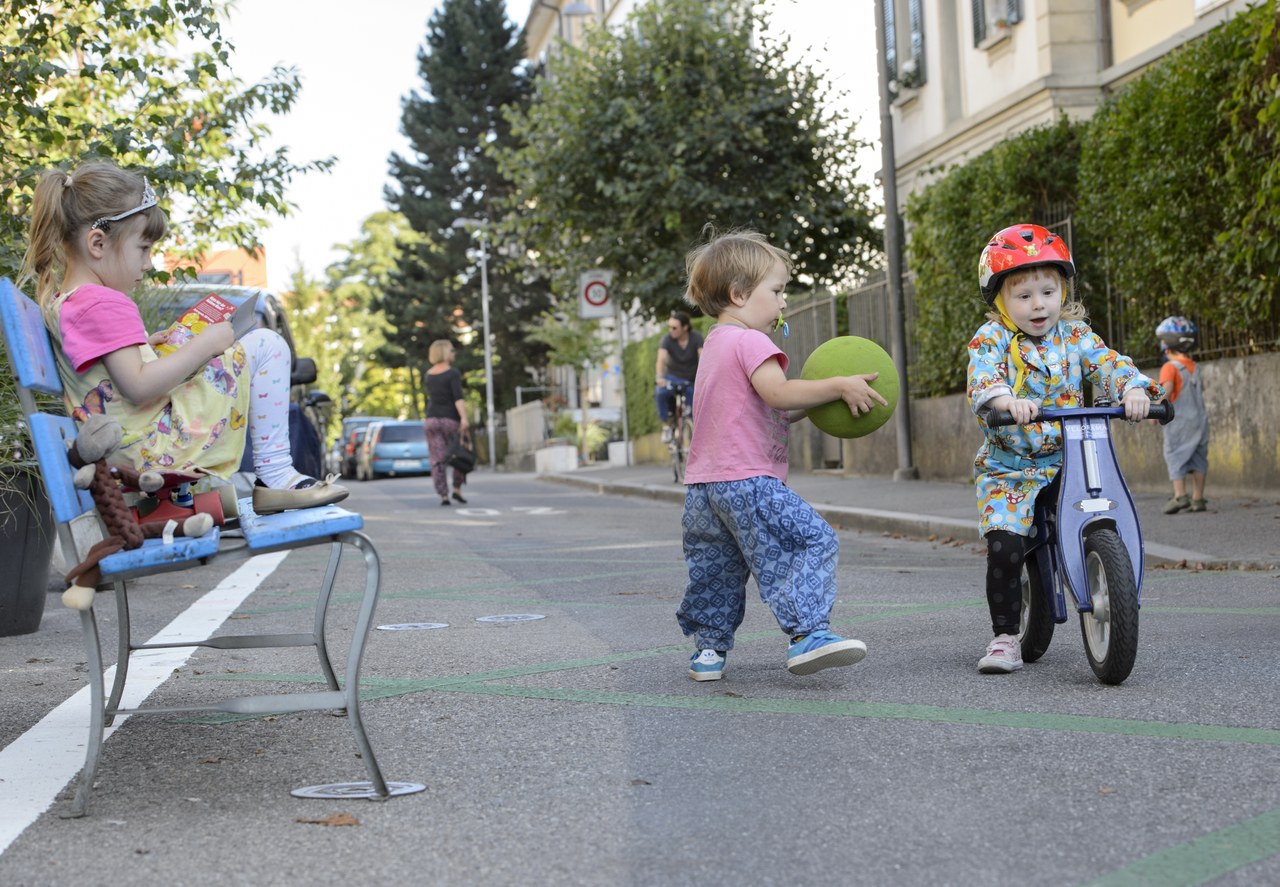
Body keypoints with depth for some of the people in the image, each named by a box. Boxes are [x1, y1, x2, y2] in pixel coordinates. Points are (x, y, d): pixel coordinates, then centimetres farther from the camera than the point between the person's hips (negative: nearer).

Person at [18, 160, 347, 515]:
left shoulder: (59, 300, 12)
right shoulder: (104, 304, -19)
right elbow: (138, 387, -26)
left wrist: (143, 346, 15)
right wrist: (204, 344, -18)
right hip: (155, 448, -11)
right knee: (265, 346, -7)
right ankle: (274, 473, -6)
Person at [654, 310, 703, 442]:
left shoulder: (696, 337, -15)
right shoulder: (667, 339, -17)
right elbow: (661, 359, -31)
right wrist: (659, 378, -49)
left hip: (691, 380, 1)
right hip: (673, 376, -1)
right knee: (660, 393, -30)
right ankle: (666, 426, -14)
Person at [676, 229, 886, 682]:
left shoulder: (714, 343, 21)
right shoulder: (749, 340, -10)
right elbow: (776, 392, -26)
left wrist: (811, 405, 10)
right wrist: (839, 386, -19)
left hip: (703, 484, 10)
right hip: (747, 481, -10)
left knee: (716, 571, 17)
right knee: (810, 541, -11)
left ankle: (708, 649, 23)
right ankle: (807, 634, -20)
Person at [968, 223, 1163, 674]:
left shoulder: (1075, 335, 4)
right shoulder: (992, 339, -6)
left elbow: (1110, 364, -7)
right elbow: (983, 380, -24)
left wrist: (1134, 389, -29)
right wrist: (1008, 399, -45)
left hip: (1066, 462, 3)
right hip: (1007, 467, -3)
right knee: (1004, 546, -18)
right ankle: (1005, 637, -3)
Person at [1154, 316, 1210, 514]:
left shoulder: (1170, 367, -10)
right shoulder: (1196, 368, 12)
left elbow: (1167, 388, -24)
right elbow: (1200, 392, 15)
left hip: (1179, 420, -6)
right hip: (1199, 419, 6)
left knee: (1175, 456, -1)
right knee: (1198, 459, 9)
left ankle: (1180, 495, -11)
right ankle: (1198, 498, 10)